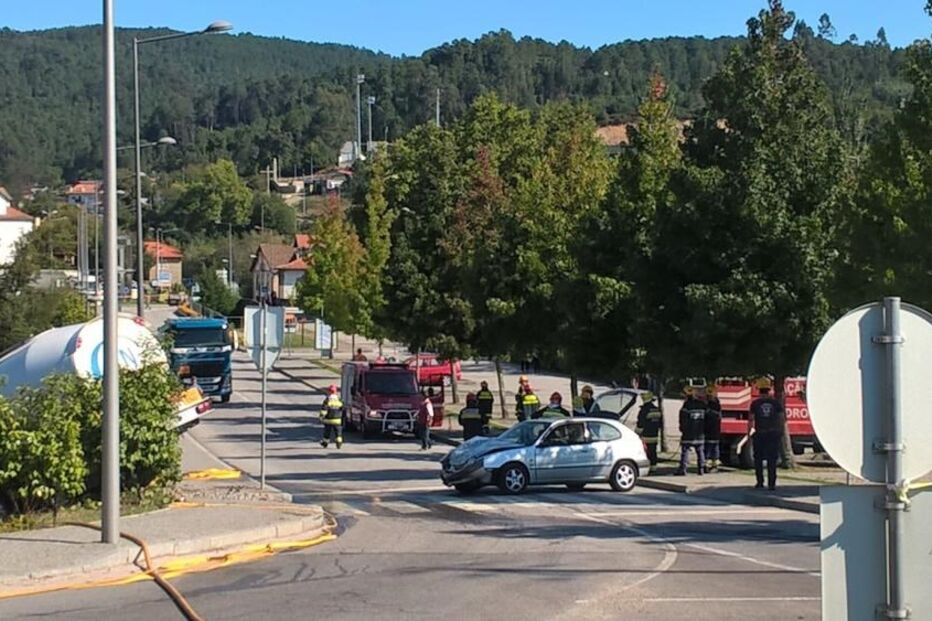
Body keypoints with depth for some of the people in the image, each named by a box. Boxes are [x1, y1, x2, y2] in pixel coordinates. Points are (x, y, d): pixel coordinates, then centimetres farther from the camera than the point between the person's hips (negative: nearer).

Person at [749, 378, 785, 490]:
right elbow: (782, 419, 2)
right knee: (772, 460, 4)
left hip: (759, 434, -1)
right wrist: (781, 433, 12)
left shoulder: (755, 403, -3)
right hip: (773, 434, 1)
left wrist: (749, 432, 5)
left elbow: (751, 420, -6)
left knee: (758, 459, 11)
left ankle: (760, 482, 7)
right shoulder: (776, 403, 1)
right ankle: (771, 484, 0)